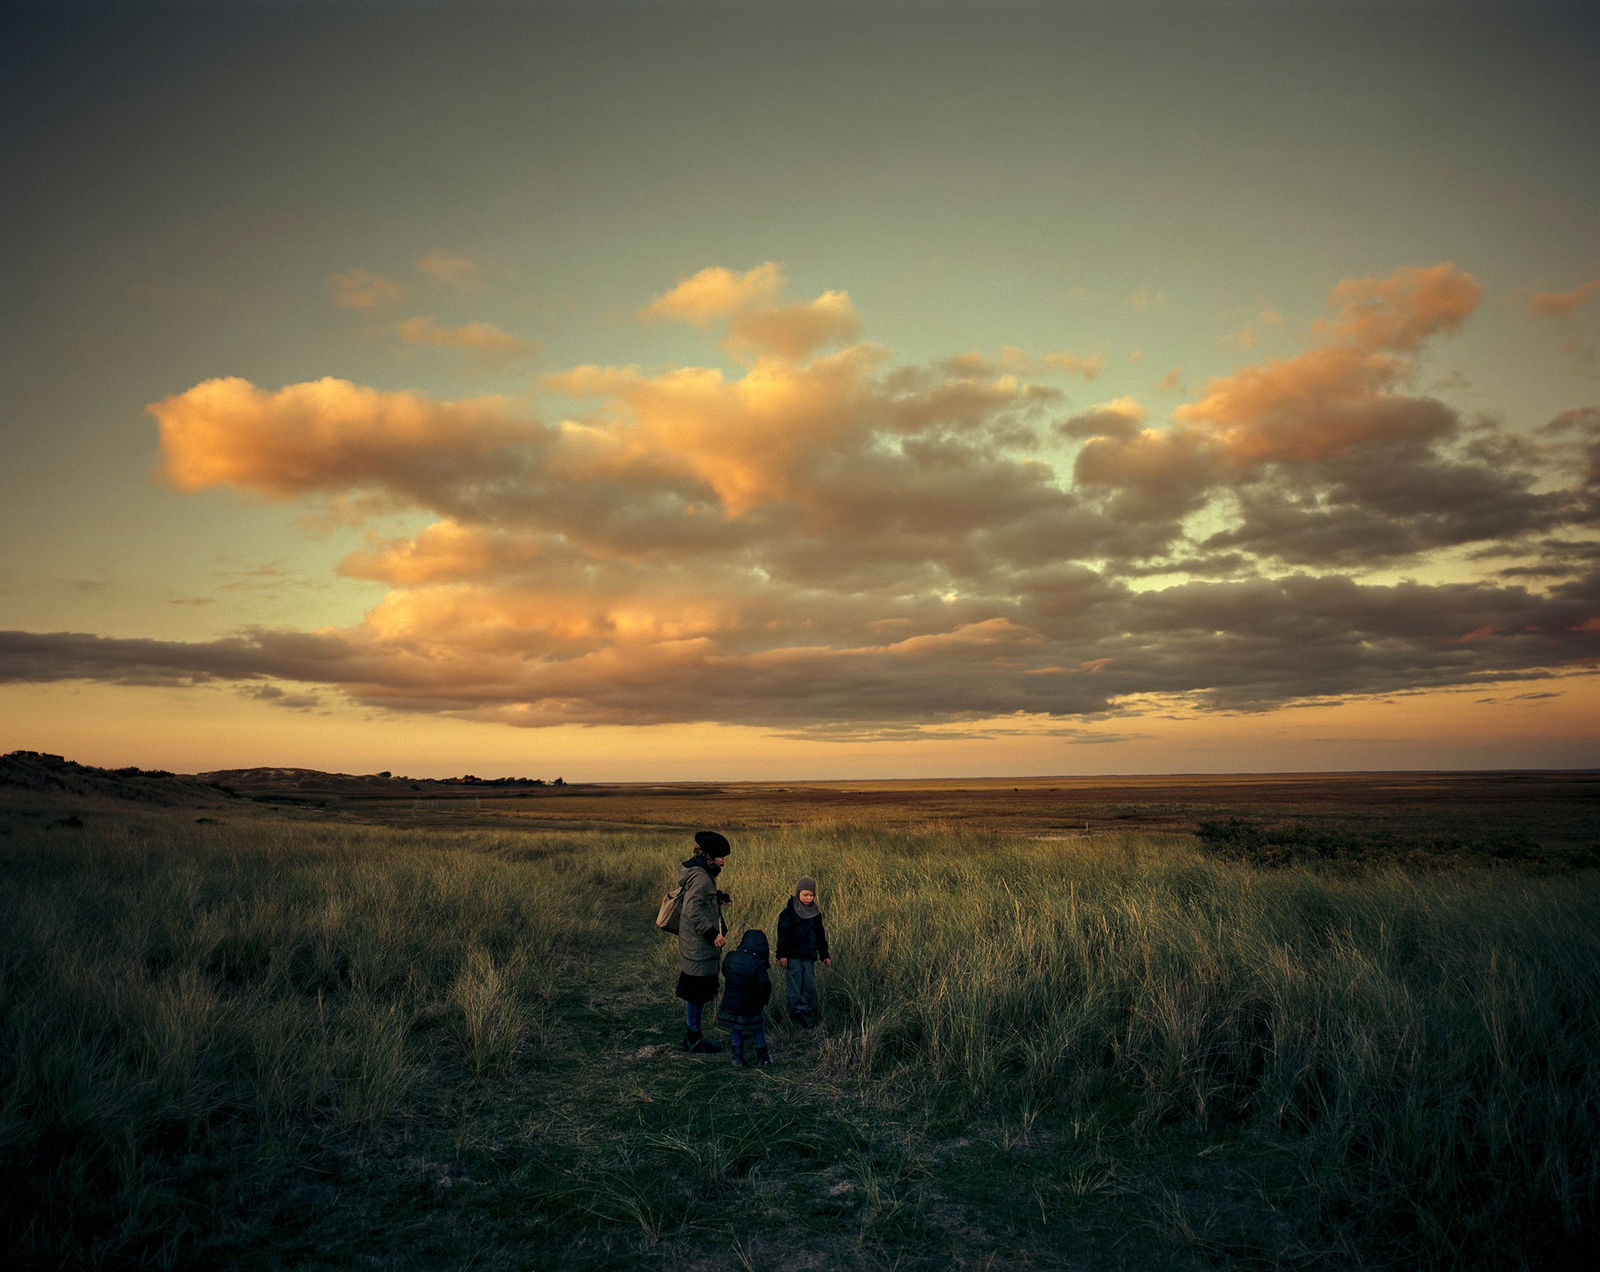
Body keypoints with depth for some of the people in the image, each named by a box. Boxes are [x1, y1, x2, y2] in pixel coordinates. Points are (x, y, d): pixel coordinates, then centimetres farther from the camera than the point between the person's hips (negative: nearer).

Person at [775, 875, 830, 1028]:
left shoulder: (815, 912, 11)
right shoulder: (789, 911, -4)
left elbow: (820, 935, 19)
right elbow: (783, 934, -6)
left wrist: (824, 955, 18)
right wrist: (782, 955, -11)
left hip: (809, 956, 4)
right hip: (793, 956, -4)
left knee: (810, 986, 4)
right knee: (794, 987, -5)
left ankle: (811, 1013, 12)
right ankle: (798, 1011, 0)